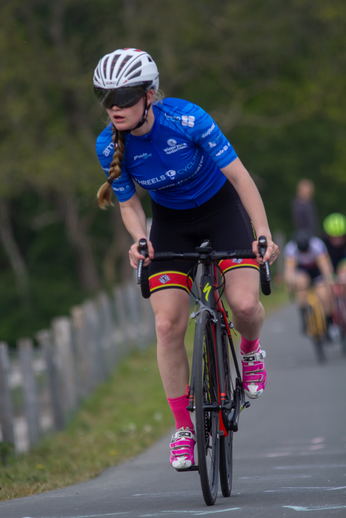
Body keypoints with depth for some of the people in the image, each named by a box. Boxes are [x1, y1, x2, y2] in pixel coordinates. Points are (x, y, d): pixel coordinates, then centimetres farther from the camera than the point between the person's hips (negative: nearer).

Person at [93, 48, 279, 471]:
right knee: (168, 325, -11)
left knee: (244, 304, -23)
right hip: (171, 222, 3)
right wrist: (139, 241, -27)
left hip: (221, 208, -2)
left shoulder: (187, 120, -30)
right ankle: (183, 428, 1)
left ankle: (251, 349, 14)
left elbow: (238, 175, -23)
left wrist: (263, 234, -31)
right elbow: (129, 204, -6)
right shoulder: (109, 146, -20)